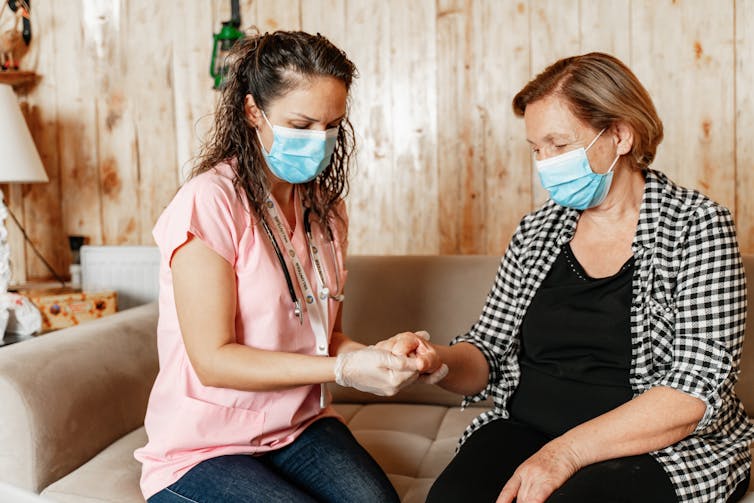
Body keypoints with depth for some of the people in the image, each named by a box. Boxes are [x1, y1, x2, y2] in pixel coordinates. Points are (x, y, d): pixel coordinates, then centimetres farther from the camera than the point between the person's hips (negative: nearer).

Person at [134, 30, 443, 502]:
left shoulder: (325, 206, 7)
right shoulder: (211, 202, -17)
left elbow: (324, 333, 10)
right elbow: (214, 360, -18)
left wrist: (372, 356, -12)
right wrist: (344, 369, -23)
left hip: (302, 428, 5)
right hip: (204, 450, -4)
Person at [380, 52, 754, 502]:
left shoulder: (697, 226, -5)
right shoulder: (536, 232, 8)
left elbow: (699, 391, -13)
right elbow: (489, 353, 10)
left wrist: (567, 451, -22)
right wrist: (434, 360, -13)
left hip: (666, 451, -3)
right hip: (526, 430, 4)